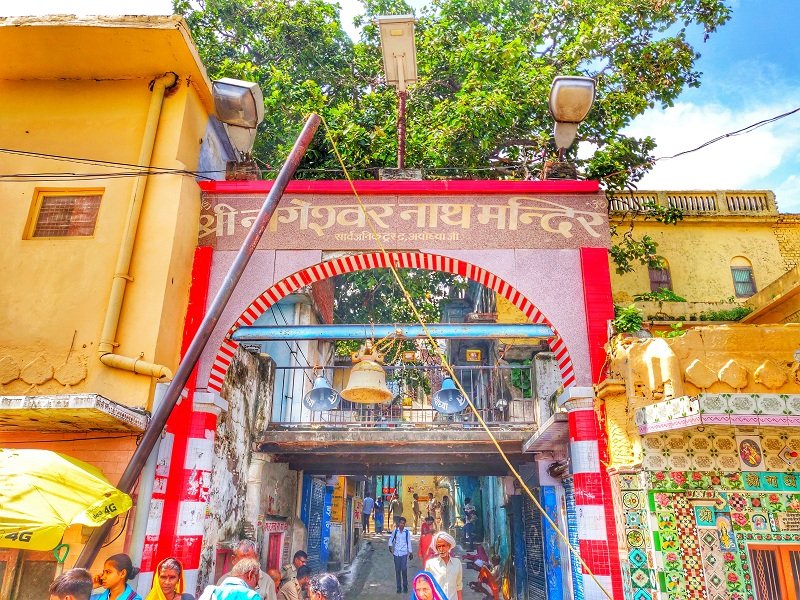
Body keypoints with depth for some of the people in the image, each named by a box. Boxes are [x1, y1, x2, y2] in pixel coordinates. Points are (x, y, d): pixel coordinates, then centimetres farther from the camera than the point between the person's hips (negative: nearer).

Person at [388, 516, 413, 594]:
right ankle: (399, 587, 15)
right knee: (397, 570, 5)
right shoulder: (395, 531, -1)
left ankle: (405, 586, 7)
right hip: (396, 553, 2)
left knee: (404, 569, -10)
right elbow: (391, 538, 13)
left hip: (404, 553, -1)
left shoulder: (407, 532, -2)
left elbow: (409, 542, 5)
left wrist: (410, 552, 8)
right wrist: (390, 546, 0)